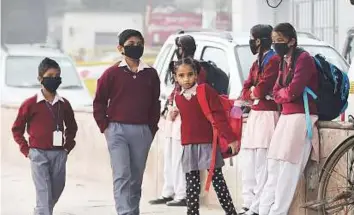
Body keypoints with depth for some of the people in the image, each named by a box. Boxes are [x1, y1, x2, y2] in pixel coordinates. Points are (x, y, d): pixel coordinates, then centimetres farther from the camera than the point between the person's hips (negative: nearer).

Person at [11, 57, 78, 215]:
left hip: (59, 154, 4)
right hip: (39, 154, -4)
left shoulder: (64, 104, 7)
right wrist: (26, 150, -4)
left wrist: (68, 146, 10)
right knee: (44, 194, -10)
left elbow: (71, 127, 21)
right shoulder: (30, 104, -5)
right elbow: (17, 129, 1)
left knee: (56, 192, 10)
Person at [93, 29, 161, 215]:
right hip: (118, 130, -3)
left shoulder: (150, 74, 8)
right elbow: (99, 102, 3)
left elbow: (155, 104, 16)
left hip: (142, 132, 3)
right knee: (122, 176, -11)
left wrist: (152, 128, 9)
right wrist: (105, 127, -2)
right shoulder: (112, 73, -1)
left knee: (136, 178, 9)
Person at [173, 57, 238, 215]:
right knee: (191, 186, 6)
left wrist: (231, 138, -9)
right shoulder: (178, 98, 7)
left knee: (218, 182, 0)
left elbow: (219, 116, -9)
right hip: (188, 147, 4)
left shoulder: (207, 91, -8)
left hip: (208, 144, -4)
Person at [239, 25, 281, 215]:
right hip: (254, 114, 10)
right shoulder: (257, 63, 20)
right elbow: (245, 91, 15)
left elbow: (261, 89, -16)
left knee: (261, 165, -13)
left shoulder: (274, 60, -9)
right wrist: (253, 94, -5)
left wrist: (253, 91, 5)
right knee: (249, 163, 10)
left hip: (267, 115, -10)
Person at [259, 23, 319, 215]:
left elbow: (292, 91, -20)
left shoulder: (304, 59, -11)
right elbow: (276, 94, 12)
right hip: (286, 117, 9)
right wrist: (284, 94, -9)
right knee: (274, 168, 8)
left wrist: (281, 93, 0)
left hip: (301, 118, -9)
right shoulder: (283, 61, 16)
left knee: (288, 171, -9)